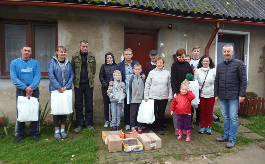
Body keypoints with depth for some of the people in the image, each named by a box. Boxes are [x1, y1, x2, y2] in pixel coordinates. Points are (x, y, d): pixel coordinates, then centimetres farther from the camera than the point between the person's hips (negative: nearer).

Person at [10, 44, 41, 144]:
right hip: (20, 90, 0)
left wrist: (31, 88, -17)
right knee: (20, 112, 4)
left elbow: (37, 77, -4)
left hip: (34, 90, 0)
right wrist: (25, 88, -15)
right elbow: (14, 78, -5)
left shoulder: (35, 63, 4)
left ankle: (34, 133, 18)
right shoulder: (14, 63, 4)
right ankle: (19, 134, 17)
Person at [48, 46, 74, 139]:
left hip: (66, 90, 3)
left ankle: (63, 130, 19)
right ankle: (56, 131, 15)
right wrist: (59, 88, -15)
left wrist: (67, 86, -8)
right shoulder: (53, 62, -2)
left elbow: (72, 75, 3)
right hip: (55, 90, -3)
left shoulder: (68, 62, 8)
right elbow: (51, 75, -11)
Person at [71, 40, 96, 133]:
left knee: (89, 104, 6)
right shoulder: (75, 56, 2)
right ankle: (79, 124, 17)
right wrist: (75, 80, -1)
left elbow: (94, 69, 9)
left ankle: (88, 123, 19)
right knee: (78, 104, 6)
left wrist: (91, 79, 3)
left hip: (88, 83, 1)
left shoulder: (91, 56, 4)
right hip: (78, 84, 0)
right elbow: (72, 69, 4)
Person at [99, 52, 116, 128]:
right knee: (106, 104, 4)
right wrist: (105, 84, -6)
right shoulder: (103, 66, 8)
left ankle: (112, 120, 11)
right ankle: (107, 120, 14)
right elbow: (101, 76, 5)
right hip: (105, 87, 1)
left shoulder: (116, 66, 4)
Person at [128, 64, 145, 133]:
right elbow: (130, 89, 3)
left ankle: (139, 127, 19)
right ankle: (132, 127, 15)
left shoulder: (142, 79, 3)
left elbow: (144, 88, 7)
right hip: (133, 99, -1)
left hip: (141, 99, 1)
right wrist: (130, 98, 0)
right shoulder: (132, 78, 0)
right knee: (133, 113, 4)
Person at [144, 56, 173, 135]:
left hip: (164, 97, 1)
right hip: (153, 96, -1)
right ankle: (152, 128, 18)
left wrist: (170, 96, 2)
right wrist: (146, 96, 0)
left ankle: (160, 128, 24)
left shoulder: (167, 73, 5)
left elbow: (170, 85, 7)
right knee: (153, 113, 1)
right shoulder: (152, 72, 2)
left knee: (161, 113, 9)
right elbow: (147, 85, 3)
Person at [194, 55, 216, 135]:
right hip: (202, 94, 1)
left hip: (211, 94, 0)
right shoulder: (198, 71, 3)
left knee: (209, 112, 8)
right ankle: (202, 126, 21)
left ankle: (208, 127, 21)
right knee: (202, 111, 9)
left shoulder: (214, 70, 0)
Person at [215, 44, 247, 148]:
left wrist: (242, 94, -10)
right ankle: (226, 135, 24)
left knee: (233, 118, -1)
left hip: (233, 96, -5)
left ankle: (232, 138, 9)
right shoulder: (219, 66, 13)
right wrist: (216, 94, 12)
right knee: (225, 117, 12)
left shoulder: (239, 64, -2)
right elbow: (216, 81, 16)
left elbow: (243, 80, -5)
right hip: (222, 97, 5)